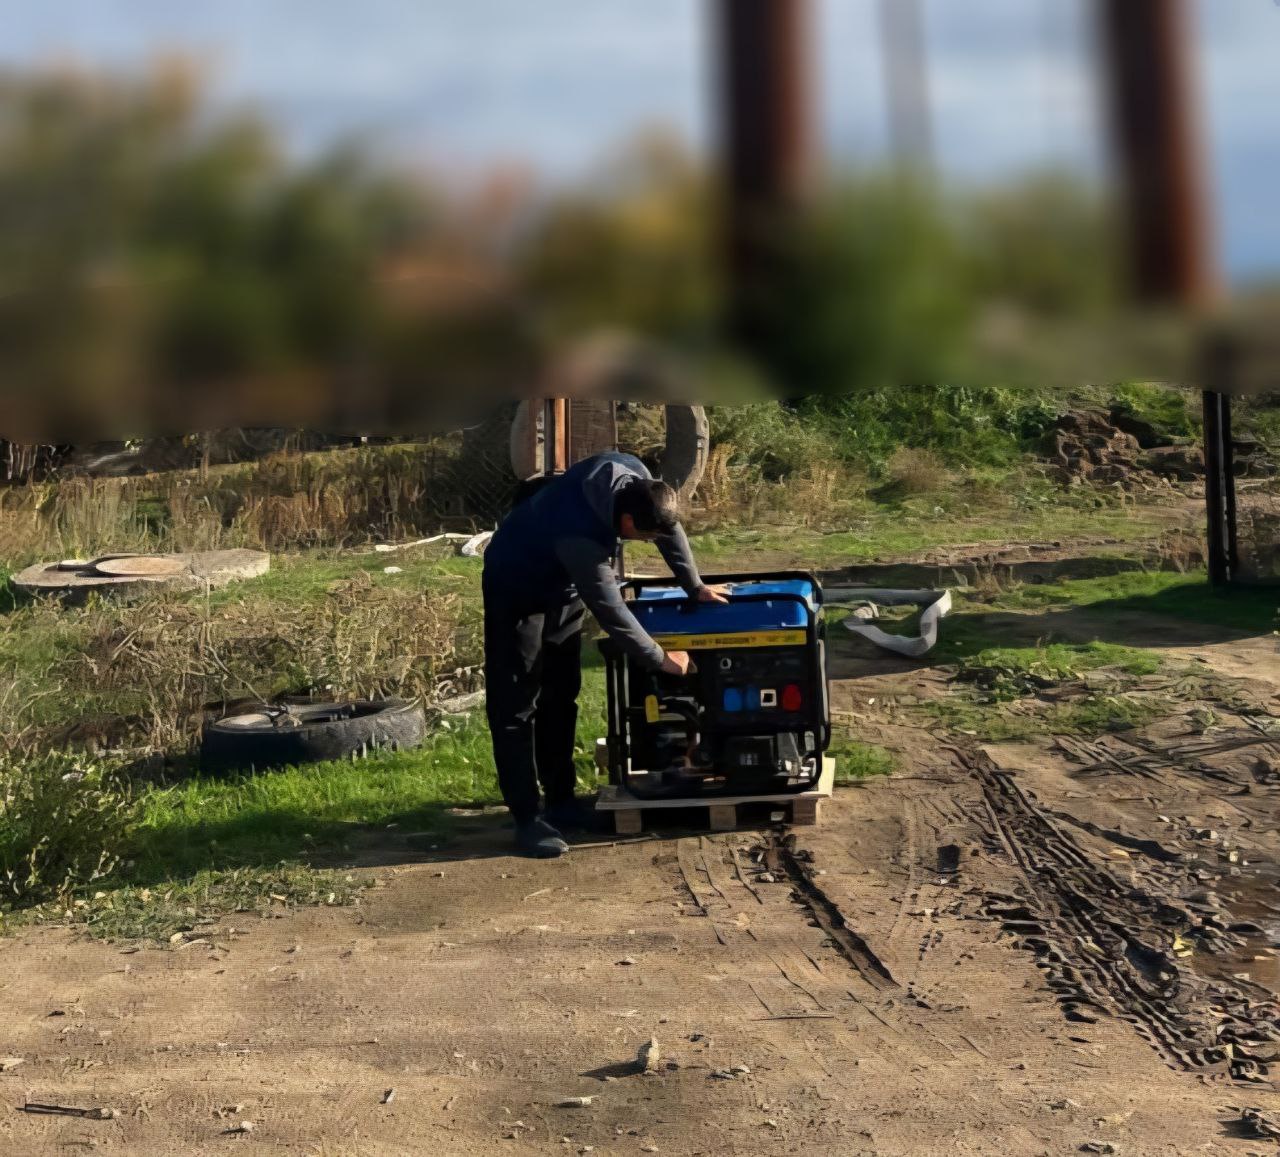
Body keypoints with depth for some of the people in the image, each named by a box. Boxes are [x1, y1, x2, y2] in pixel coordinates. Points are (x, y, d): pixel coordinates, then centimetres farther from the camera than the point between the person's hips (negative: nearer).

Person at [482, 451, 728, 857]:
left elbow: (670, 525, -1)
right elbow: (611, 612, -32)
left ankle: (560, 800, 21)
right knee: (515, 705, -6)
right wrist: (662, 659, -21)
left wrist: (695, 586, 7)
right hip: (518, 590, -8)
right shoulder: (580, 535, -42)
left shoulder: (633, 475, -21)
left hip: (563, 587, 8)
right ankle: (527, 819, -4)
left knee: (560, 698, 12)